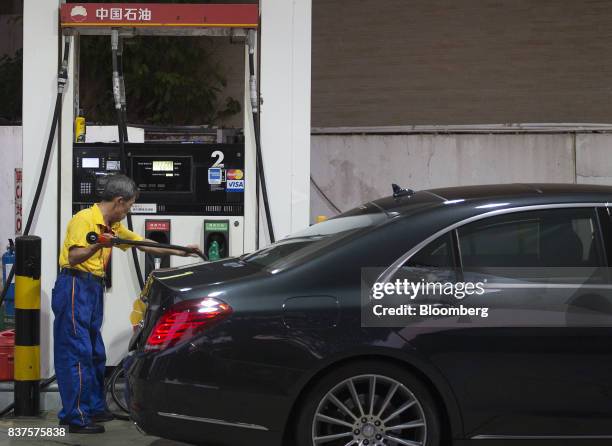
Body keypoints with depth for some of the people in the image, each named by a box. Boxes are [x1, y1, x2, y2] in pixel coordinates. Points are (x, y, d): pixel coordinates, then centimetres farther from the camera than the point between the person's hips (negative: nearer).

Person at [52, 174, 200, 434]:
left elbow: (143, 244, 24)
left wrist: (178, 252, 22)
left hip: (94, 288, 10)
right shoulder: (84, 220, -11)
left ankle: (95, 408, 23)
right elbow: (74, 257, -21)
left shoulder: (112, 225, 16)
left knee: (95, 352, 13)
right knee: (77, 352, -9)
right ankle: (77, 418, -9)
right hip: (75, 287, -10)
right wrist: (97, 246, -38)